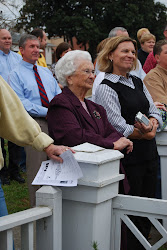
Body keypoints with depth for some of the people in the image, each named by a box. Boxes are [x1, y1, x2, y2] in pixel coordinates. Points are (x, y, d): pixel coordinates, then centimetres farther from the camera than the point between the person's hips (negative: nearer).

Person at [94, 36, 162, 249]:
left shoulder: (138, 82, 14)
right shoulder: (106, 88, -9)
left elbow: (154, 112, 12)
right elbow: (119, 127, -16)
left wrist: (153, 123, -10)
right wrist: (147, 134, -10)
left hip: (148, 153, 7)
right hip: (127, 157, -7)